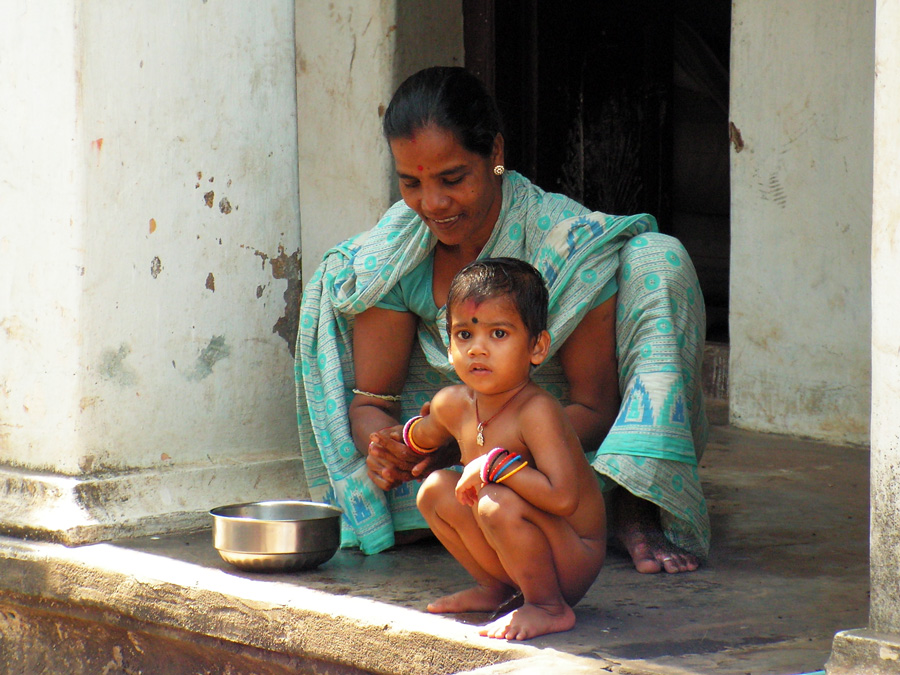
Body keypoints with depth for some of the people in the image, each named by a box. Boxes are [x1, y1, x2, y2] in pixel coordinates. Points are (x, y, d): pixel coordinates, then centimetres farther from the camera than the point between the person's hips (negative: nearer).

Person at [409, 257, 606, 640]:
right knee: (436, 489, 2)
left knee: (497, 504, -32)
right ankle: (495, 588, 17)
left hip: (576, 561, -8)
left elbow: (563, 497, -37)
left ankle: (549, 607, -11)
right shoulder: (453, 404, -1)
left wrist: (493, 465, -32)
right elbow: (423, 436, 27)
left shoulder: (537, 412, -26)